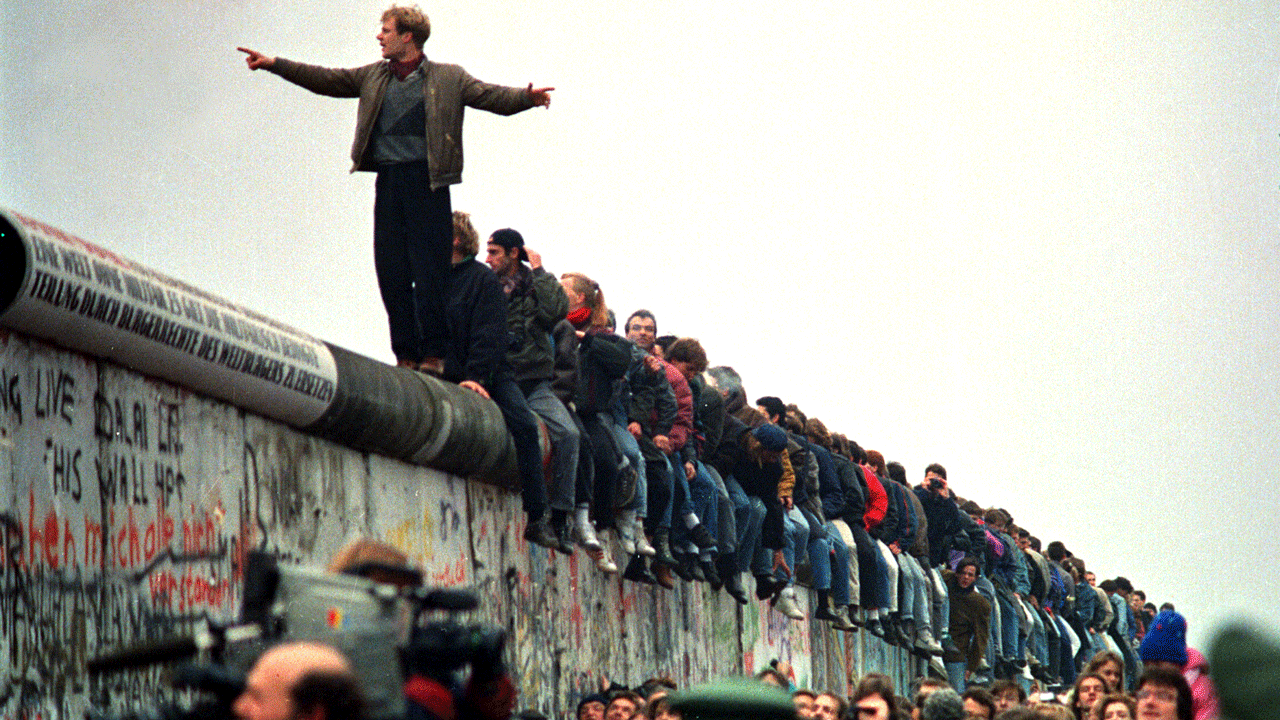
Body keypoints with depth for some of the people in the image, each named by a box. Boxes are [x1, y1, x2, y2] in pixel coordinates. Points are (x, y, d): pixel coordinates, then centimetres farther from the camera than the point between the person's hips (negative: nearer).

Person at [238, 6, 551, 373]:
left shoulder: (448, 79, 4)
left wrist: (527, 97, -25)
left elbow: (492, 96, -6)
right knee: (391, 273, 3)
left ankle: (433, 354, -1)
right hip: (388, 181, 5)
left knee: (429, 274, -7)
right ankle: (406, 356, 9)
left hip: (426, 181, -5)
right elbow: (326, 80, 18)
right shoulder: (373, 76, 17)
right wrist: (275, 64, 12)